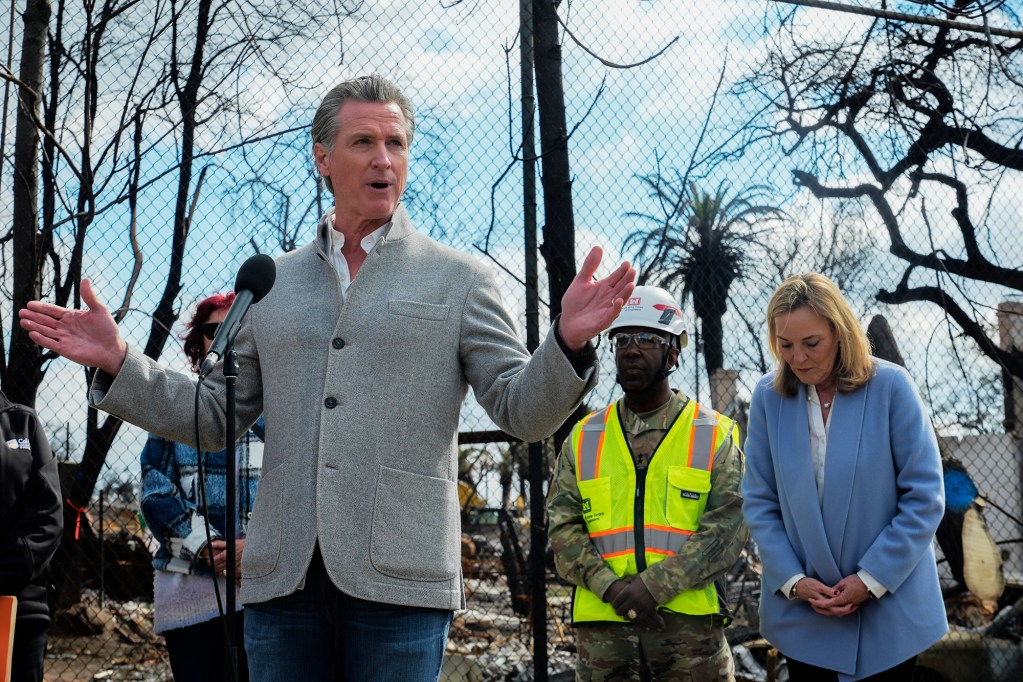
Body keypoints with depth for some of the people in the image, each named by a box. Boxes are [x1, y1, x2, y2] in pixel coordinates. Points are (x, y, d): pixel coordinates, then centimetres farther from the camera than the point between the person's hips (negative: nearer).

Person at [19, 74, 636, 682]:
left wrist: (568, 342, -19)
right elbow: (216, 418, 16)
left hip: (398, 580, -3)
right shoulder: (272, 284, 15)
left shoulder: (459, 279, 7)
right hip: (283, 576, 3)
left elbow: (522, 411, 0)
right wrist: (117, 361, 4)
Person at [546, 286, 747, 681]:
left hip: (690, 624, -1)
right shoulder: (584, 439, 13)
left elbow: (729, 526, -4)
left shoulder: (715, 436, 7)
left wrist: (656, 585, -14)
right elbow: (563, 527, 6)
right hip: (602, 629, 2)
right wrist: (610, 587, -11)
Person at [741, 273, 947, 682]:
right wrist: (792, 580, -9)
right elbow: (759, 502, 0)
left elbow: (924, 497, -10)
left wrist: (872, 579, -11)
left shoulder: (890, 387, -12)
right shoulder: (768, 397, -5)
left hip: (888, 611, -2)